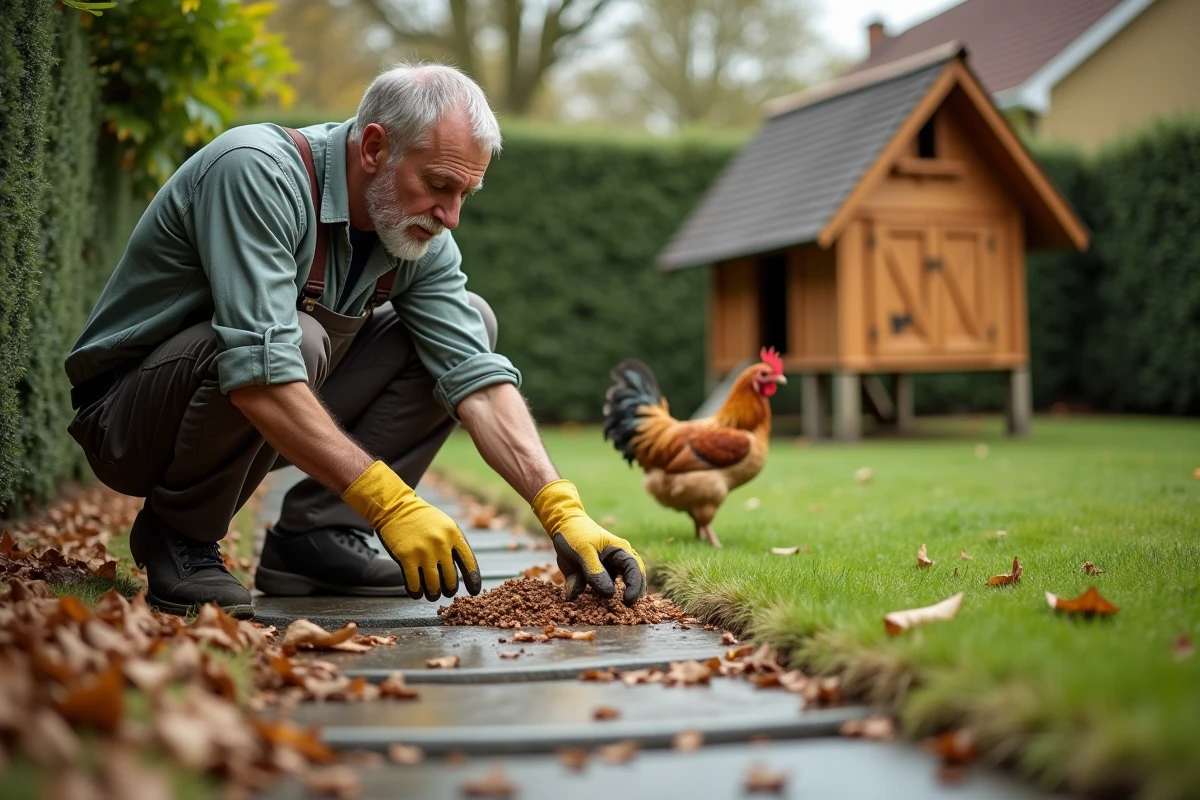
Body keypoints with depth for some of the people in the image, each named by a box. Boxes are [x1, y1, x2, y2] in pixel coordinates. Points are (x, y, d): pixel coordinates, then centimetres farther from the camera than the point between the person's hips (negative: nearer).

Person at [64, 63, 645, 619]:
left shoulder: (420, 235, -6)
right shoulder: (255, 174, -28)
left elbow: (476, 375, -13)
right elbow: (259, 376, -36)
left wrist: (561, 510, -25)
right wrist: (389, 501, -38)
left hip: (283, 422, 7)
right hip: (127, 411, -7)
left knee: (472, 322, -3)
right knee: (300, 340, -38)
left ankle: (314, 533, -5)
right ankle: (178, 535, -11)